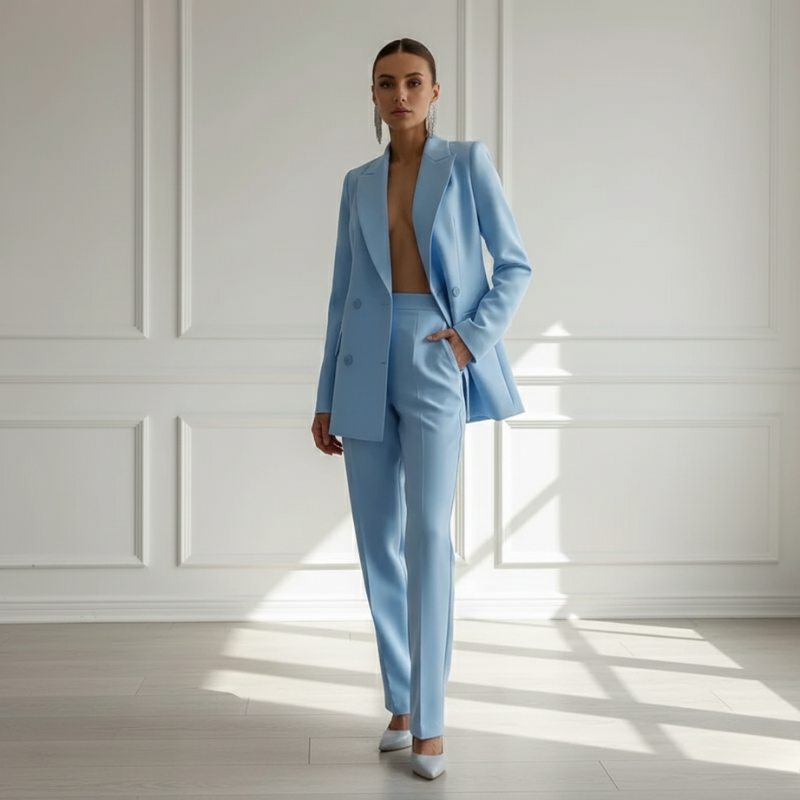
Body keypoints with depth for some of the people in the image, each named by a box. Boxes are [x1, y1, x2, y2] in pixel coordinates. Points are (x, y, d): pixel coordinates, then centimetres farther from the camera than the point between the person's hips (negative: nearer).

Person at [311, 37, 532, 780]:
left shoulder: (468, 162, 3)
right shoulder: (358, 184, 12)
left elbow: (515, 265, 4)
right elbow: (341, 294, 12)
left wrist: (473, 336, -11)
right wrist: (326, 399, 10)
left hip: (435, 364, -4)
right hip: (366, 369, 4)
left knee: (428, 534, -15)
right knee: (378, 541, 5)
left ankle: (428, 719, -9)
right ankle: (401, 701, 18)